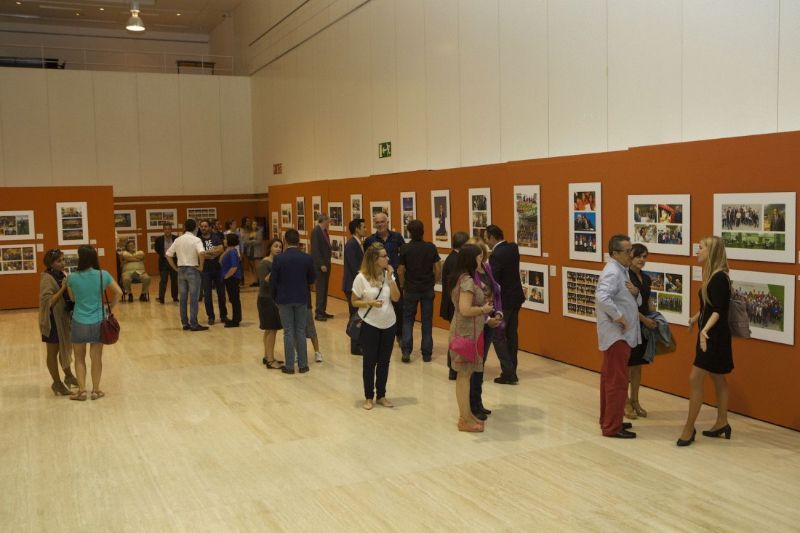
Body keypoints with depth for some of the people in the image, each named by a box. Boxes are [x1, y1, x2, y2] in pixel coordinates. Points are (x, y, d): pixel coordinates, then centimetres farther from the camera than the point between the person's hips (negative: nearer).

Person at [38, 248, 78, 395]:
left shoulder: (62, 275, 7)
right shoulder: (47, 278, -17)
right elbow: (47, 301, -25)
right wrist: (63, 288, -26)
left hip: (64, 317, 8)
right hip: (53, 320, -8)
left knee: (66, 348, 21)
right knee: (53, 352, 6)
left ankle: (68, 376, 38)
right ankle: (57, 383, 16)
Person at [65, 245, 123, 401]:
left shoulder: (72, 278, -10)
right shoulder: (103, 275, -7)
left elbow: (72, 298, 3)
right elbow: (118, 292, 1)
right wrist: (110, 307, 13)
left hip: (79, 323, -1)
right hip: (98, 322, 1)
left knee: (80, 358, 14)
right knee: (96, 358, 11)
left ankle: (82, 391, 15)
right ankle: (96, 390, 19)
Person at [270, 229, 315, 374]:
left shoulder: (278, 259, -12)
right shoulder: (307, 258, -7)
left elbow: (273, 281, -7)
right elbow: (311, 279, 3)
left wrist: (274, 297, 9)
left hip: (284, 299, -2)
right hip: (301, 298, 2)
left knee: (288, 332, 5)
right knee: (301, 331, 10)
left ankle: (289, 366, 9)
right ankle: (303, 364, 14)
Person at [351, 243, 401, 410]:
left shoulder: (388, 274, -2)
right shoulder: (361, 278, -14)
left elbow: (396, 298, -8)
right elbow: (354, 302, -7)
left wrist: (390, 277, -16)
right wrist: (370, 303, -23)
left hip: (388, 324, 4)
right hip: (369, 325, -4)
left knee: (384, 361, 12)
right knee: (369, 362, 7)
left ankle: (381, 395, 25)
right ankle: (368, 397, 21)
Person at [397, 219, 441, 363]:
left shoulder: (405, 248, -10)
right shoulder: (431, 247, -5)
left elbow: (401, 271, -7)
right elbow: (438, 269, -5)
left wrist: (402, 287, 8)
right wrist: (433, 283, 10)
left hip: (411, 290, -1)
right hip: (428, 290, 1)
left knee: (408, 320, 11)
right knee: (427, 321, 9)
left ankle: (406, 350, 0)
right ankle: (426, 353, 12)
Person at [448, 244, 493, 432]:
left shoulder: (460, 278, 11)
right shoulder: (467, 281, -19)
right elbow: (465, 310, -27)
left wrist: (483, 303, 12)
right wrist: (484, 309, -13)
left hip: (463, 330, 10)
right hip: (467, 332, -10)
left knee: (464, 375, 16)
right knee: (465, 375, -2)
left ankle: (466, 414, 26)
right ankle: (465, 420, 7)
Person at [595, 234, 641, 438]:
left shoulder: (621, 271, 14)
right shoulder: (613, 272, -17)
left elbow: (636, 302, 17)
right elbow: (602, 298, -34)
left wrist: (635, 292, -4)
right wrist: (619, 317, -25)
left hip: (620, 334, 10)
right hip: (616, 335, -10)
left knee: (609, 378, 16)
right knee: (617, 381, -5)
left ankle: (608, 420, 27)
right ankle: (612, 427, 1)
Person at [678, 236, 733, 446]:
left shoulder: (720, 277, -18)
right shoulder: (711, 276, 9)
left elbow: (718, 310, -27)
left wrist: (705, 330, -41)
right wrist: (695, 319, 38)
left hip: (715, 335, -10)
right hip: (709, 334, 10)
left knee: (695, 378, -9)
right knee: (717, 378, 15)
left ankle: (689, 428, -3)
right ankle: (722, 423, 25)